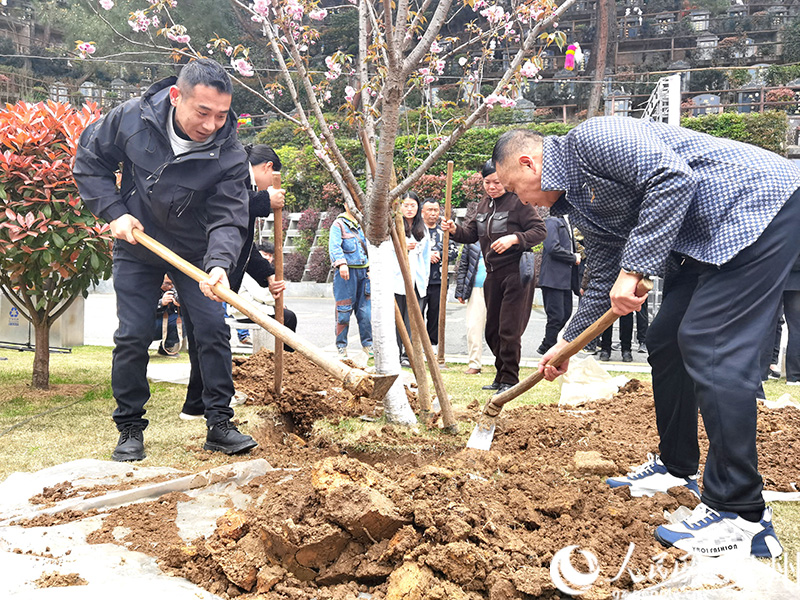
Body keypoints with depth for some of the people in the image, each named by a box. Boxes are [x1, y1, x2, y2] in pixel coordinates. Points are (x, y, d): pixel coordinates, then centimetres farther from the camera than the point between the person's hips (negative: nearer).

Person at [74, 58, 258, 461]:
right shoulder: (131, 118, -17)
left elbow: (227, 219, -23)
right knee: (132, 337, -1)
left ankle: (219, 424, 6)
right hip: (136, 250, 0)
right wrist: (114, 212, -13)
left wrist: (219, 263, -43)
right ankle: (130, 428, 14)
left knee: (213, 330, -6)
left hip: (195, 254, 0)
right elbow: (89, 160, -2)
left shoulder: (230, 155, -21)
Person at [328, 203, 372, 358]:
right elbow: (334, 246, -14)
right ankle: (341, 346, 6)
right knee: (344, 310, -4)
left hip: (363, 271, 5)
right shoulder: (338, 224, -1)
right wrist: (341, 263, -28)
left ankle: (367, 344, 15)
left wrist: (370, 268, 18)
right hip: (346, 272, -5)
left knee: (365, 310, 5)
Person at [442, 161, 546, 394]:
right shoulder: (484, 205, 15)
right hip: (493, 274, 8)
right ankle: (501, 377, 27)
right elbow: (472, 233, 19)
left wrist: (514, 238, -23)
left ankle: (510, 380, 3)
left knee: (509, 330, -8)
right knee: (492, 330, 13)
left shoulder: (518, 202, -8)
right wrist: (456, 230, -1)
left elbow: (540, 230, -11)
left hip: (517, 272, -8)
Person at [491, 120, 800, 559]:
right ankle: (676, 468, 26)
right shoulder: (578, 201, 16)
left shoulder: (590, 138, -14)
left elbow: (673, 177, -26)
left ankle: (740, 516, -12)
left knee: (711, 349, -17)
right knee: (665, 342, 11)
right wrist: (566, 346, 26)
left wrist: (633, 268, -25)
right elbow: (604, 282, 22)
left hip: (758, 205, -10)